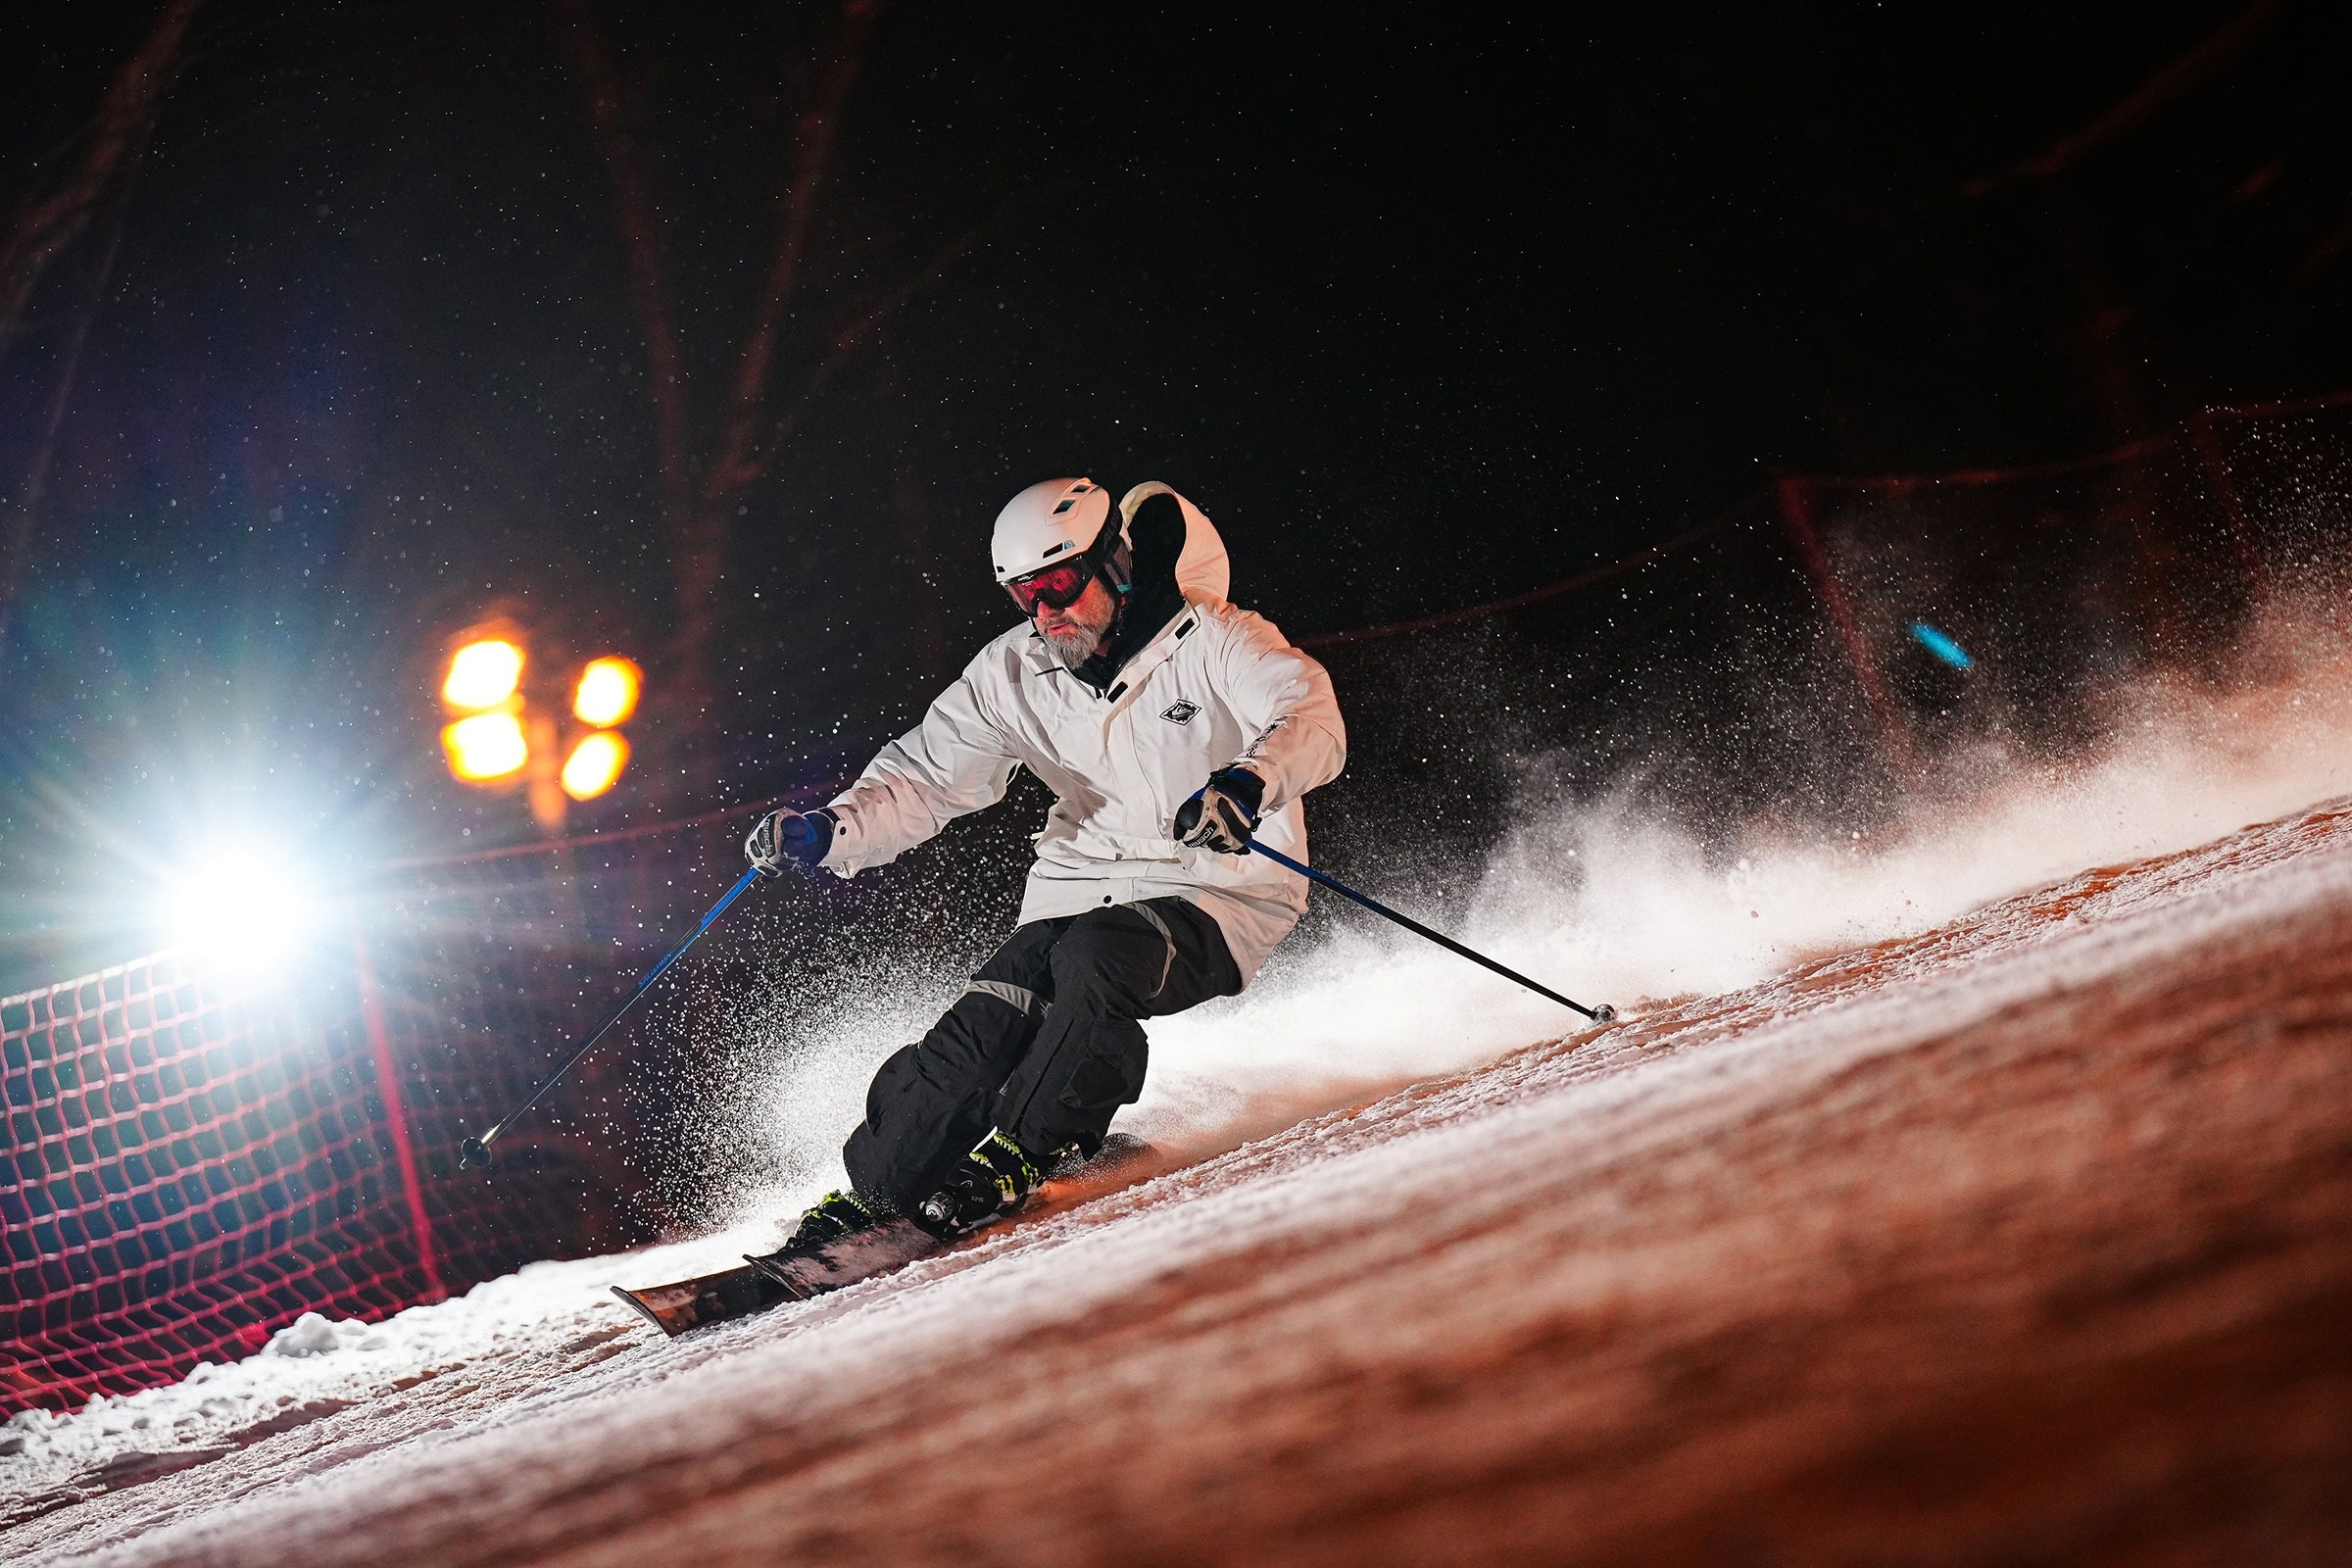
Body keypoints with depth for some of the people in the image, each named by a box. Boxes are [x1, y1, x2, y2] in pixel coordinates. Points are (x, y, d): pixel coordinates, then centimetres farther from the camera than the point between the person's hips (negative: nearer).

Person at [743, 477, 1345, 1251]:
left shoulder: (1208, 641, -13)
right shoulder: (1014, 673, 2)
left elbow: (1313, 719, -27)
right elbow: (927, 775, 3)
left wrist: (1250, 780, -50)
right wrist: (832, 830, -17)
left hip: (1220, 892, -5)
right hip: (1084, 882, 5)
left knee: (1096, 957, -32)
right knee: (987, 1021, -16)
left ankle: (1015, 1156, -20)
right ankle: (873, 1190, -7)